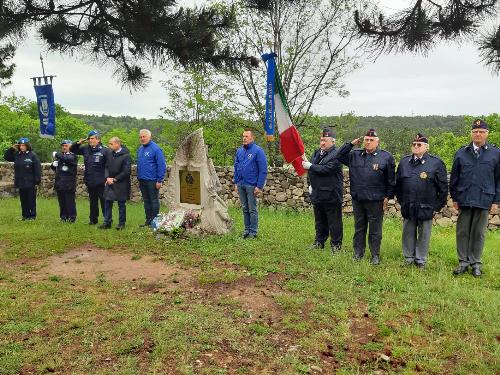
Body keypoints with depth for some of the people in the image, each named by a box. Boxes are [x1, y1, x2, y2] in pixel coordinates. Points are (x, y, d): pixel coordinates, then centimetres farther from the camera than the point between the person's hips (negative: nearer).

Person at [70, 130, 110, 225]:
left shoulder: (104, 150, -9)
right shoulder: (86, 149, 9)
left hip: (100, 182, -6)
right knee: (93, 202, 16)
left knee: (104, 201, -2)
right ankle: (93, 219, 27)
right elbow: (72, 150, 20)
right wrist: (78, 143, 2)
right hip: (89, 181, 6)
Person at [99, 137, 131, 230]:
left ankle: (121, 223, 15)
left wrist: (115, 179, -14)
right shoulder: (110, 154, 6)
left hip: (121, 184, -6)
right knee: (107, 202, 7)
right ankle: (107, 222, 17)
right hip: (110, 183, 6)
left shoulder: (126, 155, -14)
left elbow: (126, 171, -17)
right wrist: (107, 177, -5)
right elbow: (107, 167, 11)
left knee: (121, 204, 4)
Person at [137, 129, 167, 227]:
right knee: (146, 201, 14)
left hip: (152, 181, -7)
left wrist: (160, 180, -17)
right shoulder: (140, 149, 12)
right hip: (142, 180, 8)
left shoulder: (155, 148, -12)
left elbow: (162, 165, -14)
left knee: (154, 201, 2)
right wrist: (139, 178, 14)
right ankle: (148, 220, 23)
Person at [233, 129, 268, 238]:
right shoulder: (239, 151, 10)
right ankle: (247, 229, 24)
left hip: (251, 185, -6)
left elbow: (263, 170, -11)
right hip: (240, 185, 6)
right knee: (245, 209, 14)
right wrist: (236, 183, 11)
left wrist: (259, 186, -15)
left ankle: (253, 231, 11)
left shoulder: (258, 151, -9)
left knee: (252, 209, 1)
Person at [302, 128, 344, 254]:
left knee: (334, 222, 2)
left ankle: (336, 245, 12)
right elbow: (311, 171, 22)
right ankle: (319, 242, 30)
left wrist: (310, 166, -18)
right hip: (317, 194, 8)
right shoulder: (317, 153, 13)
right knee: (320, 221, 18)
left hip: (331, 194, -8)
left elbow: (327, 169, -25)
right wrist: (310, 184, 11)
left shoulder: (336, 154, -13)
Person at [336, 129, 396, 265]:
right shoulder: (354, 155, 7)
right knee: (359, 228, 14)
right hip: (357, 199, 3)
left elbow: (391, 180, -1)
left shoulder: (386, 157, -2)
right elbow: (339, 156, 8)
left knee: (375, 230, 7)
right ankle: (358, 252, 26)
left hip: (376, 201, -3)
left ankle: (375, 255, 19)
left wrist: (388, 197, -5)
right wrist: (351, 144, 0)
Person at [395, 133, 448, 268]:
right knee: (408, 234, 12)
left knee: (423, 234, 8)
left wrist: (437, 205, -4)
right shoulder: (404, 161, 8)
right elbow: (398, 183, 16)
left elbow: (443, 187, -3)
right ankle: (409, 258, 25)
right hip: (407, 207, 4)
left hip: (426, 207, -3)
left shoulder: (436, 163, -4)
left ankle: (421, 260, 21)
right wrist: (401, 200, 11)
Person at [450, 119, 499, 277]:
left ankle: (475, 263, 20)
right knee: (462, 232, 7)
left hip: (484, 200, -1)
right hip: (464, 199, 1)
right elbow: (454, 177, 7)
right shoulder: (461, 153, 4)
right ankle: (463, 261, 18)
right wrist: (454, 198, 4)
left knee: (478, 233, 8)